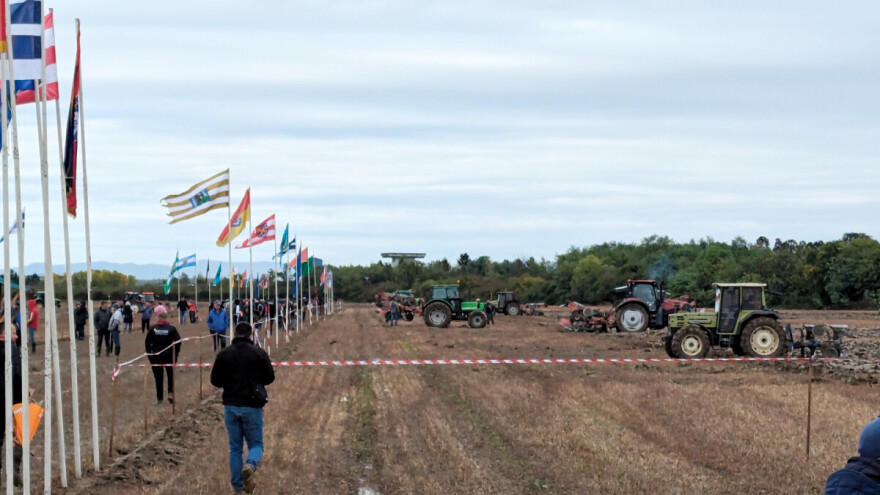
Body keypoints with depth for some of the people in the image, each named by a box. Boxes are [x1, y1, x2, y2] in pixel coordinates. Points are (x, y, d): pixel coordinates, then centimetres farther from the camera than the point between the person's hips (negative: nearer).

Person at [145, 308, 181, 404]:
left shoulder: (152, 329, -5)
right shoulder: (172, 329, -7)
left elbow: (147, 342, -3)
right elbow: (178, 341, -9)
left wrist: (149, 353, 8)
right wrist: (176, 353, 3)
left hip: (156, 356, 0)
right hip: (169, 356, 0)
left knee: (158, 377, 7)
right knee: (171, 375, 17)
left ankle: (159, 398, 8)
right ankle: (171, 393, 3)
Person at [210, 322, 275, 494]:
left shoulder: (224, 354, -2)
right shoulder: (258, 353, -7)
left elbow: (215, 380, 1)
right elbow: (270, 377, -2)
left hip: (231, 406, 2)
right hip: (252, 407, -2)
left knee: (235, 448, 13)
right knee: (256, 444, 9)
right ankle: (250, 465, -22)